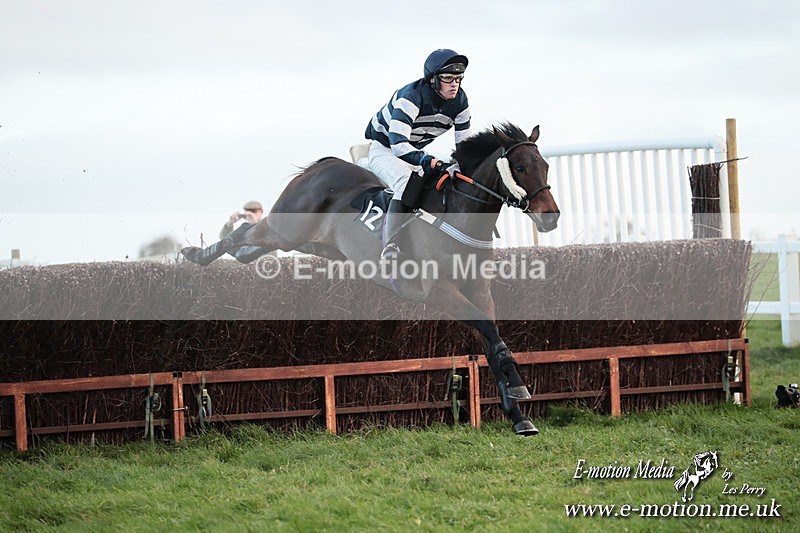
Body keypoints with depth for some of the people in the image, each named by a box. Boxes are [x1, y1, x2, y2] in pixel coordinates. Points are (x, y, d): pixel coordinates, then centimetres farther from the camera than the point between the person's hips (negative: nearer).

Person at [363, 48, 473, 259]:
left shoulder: (459, 101, -12)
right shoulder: (412, 96, -32)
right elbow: (398, 144, -40)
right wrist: (437, 164, -50)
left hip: (412, 152, 8)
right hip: (382, 148, -8)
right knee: (410, 180, -36)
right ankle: (390, 246, -44)